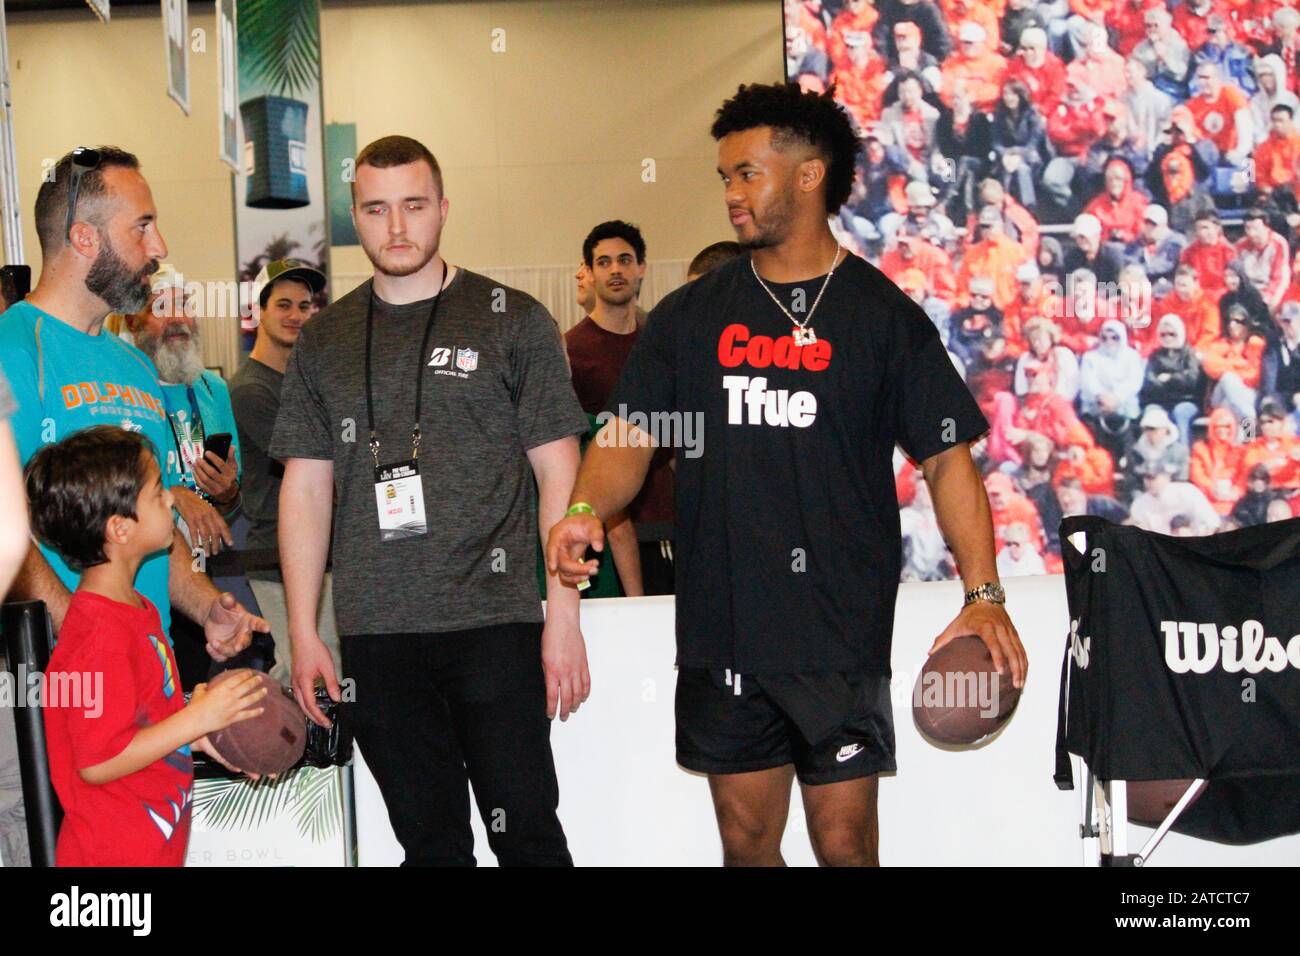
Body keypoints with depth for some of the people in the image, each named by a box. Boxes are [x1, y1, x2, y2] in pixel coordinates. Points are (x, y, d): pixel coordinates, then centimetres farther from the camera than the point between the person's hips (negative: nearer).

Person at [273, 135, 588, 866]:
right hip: (376, 634, 3)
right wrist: (303, 631, 6)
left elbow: (559, 475, 0)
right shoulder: (324, 341, 11)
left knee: (524, 827, -2)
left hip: (494, 622, -3)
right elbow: (307, 489, 12)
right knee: (429, 838, 10)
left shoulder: (513, 322, 2)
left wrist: (564, 616, -6)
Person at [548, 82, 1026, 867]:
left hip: (842, 637, -3)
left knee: (844, 845, 1)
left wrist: (984, 594, -13)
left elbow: (948, 457, -1)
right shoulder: (691, 317, 8)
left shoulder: (882, 315, 0)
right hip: (723, 637, 3)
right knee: (746, 841, 10)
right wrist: (587, 511, -15)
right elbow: (630, 438, 7)